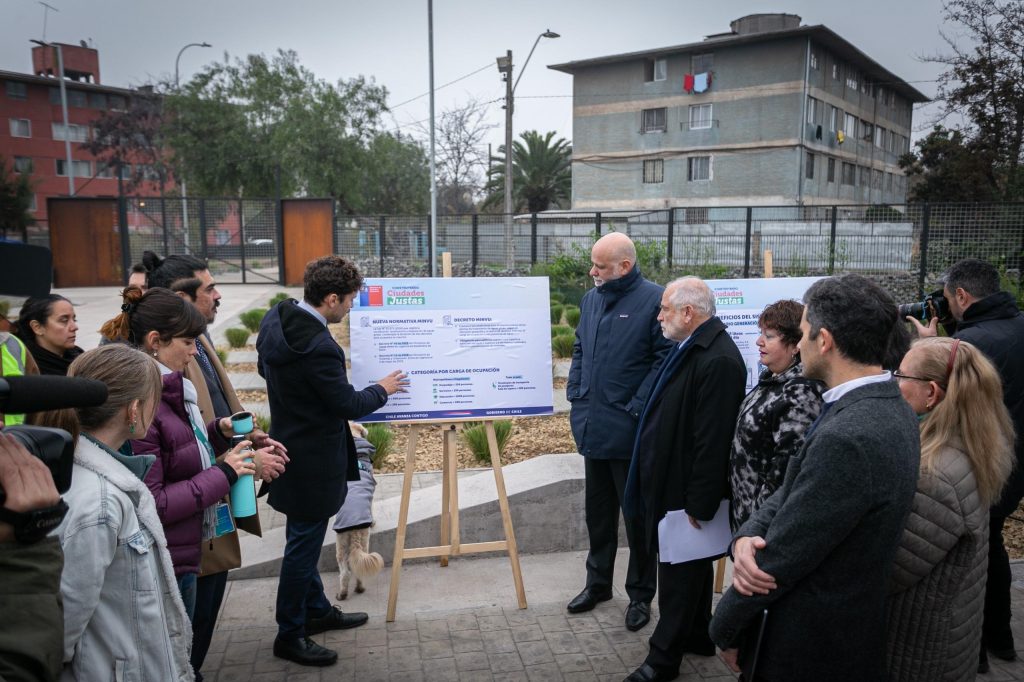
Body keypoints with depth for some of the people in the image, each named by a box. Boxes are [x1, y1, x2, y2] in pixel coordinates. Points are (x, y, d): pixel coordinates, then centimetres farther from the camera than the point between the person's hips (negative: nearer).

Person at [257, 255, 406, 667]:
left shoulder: (275, 320, -2)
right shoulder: (318, 347, -31)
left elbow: (265, 368, 14)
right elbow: (349, 405, -20)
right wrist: (383, 389, -3)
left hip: (289, 445, 10)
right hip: (313, 460, -10)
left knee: (303, 540, 22)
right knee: (303, 545, 7)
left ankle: (317, 610, 41)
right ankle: (290, 636, 24)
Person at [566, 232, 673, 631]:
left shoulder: (654, 300, -12)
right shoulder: (590, 299, 9)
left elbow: (665, 359, -16)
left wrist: (636, 409, -17)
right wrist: (576, 397, 7)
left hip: (630, 431, -7)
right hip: (592, 428, 7)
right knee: (598, 511, 19)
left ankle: (640, 594, 25)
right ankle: (597, 583, 36)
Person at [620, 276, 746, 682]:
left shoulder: (718, 360, -25)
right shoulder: (689, 347, 6)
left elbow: (712, 442, -26)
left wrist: (699, 504, -21)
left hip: (686, 491, -10)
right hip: (672, 481, 10)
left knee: (680, 572, 6)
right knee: (691, 566, 23)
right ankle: (698, 636, 40)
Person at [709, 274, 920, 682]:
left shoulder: (848, 437, -31)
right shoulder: (889, 409, 1)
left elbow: (781, 559, -24)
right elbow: (791, 492, 0)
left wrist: (725, 629, -9)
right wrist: (746, 537, -18)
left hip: (811, 646, -8)